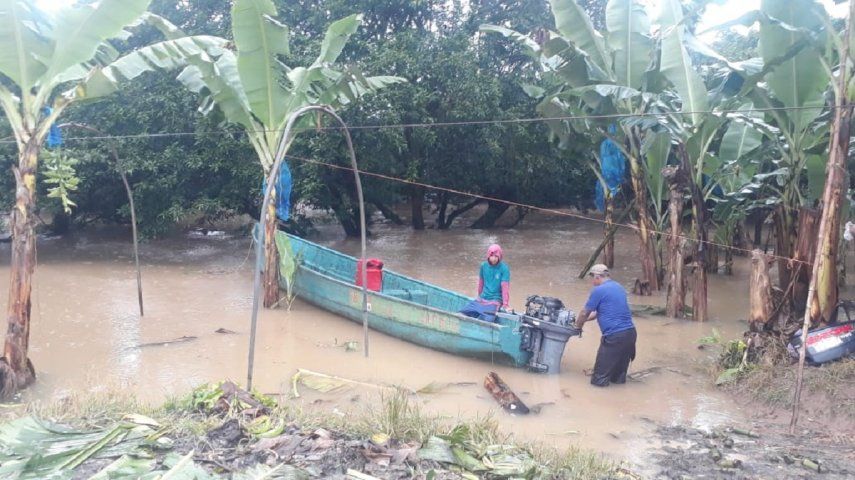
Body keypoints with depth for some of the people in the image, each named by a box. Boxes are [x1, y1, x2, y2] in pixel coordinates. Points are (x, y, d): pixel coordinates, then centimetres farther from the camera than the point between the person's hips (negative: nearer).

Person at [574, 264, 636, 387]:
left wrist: (578, 325, 20)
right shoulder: (618, 287, 17)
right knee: (618, 378, 19)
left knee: (598, 380, 2)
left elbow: (585, 313, 2)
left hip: (615, 336, -8)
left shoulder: (599, 290, -8)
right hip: (630, 333, 8)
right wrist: (583, 320, 30)